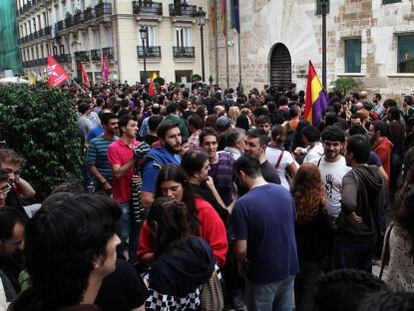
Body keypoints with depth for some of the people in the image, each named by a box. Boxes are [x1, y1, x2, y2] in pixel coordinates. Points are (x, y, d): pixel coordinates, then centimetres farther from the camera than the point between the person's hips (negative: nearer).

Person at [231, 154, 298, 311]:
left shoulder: (242, 204, -23)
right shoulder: (285, 192, -4)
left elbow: (241, 249, -20)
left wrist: (242, 265, 1)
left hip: (264, 274, -5)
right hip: (289, 267, 5)